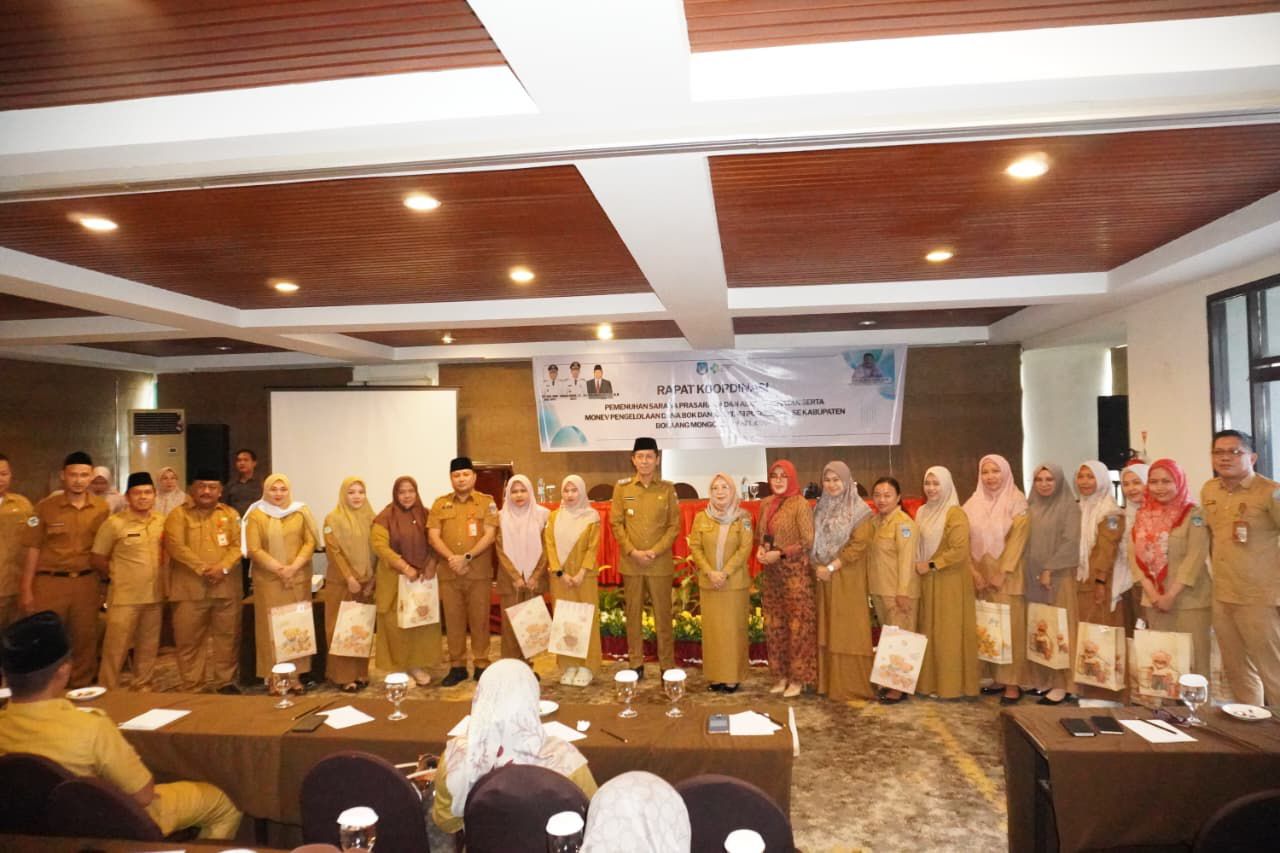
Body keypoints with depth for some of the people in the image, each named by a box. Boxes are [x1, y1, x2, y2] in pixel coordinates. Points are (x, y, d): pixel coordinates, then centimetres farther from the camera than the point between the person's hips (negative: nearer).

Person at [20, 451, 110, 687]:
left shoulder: (102, 508, 2)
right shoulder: (45, 507, -3)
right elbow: (33, 549, -1)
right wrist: (27, 589, -3)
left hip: (86, 582, 2)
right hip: (50, 582, -1)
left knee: (85, 638, 9)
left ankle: (82, 687, 23)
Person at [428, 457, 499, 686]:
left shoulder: (487, 502, 2)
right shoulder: (440, 503, 8)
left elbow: (490, 535, -7)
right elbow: (433, 535, 1)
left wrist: (467, 557, -16)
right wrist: (452, 558, -13)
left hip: (479, 572, -2)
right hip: (448, 572, 2)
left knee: (479, 619, 3)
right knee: (453, 620, 7)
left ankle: (481, 665, 14)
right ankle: (457, 666, 18)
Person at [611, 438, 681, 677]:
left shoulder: (668, 489, 1)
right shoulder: (622, 487, 1)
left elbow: (674, 525, 1)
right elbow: (616, 523, 1)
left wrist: (656, 551, -11)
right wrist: (632, 551, -10)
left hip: (661, 563, -1)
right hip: (630, 563, 1)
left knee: (663, 615, 5)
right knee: (633, 614, 8)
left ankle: (667, 666, 15)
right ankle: (636, 664, 20)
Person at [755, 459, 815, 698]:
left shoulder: (800, 504, -9)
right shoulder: (765, 504, 10)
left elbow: (808, 541, -12)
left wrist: (780, 553, -18)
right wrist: (760, 549, -1)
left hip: (794, 573, -6)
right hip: (770, 573, 6)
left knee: (797, 625, 0)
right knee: (774, 625, 10)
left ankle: (798, 678, 11)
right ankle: (781, 675, 21)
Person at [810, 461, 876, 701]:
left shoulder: (859, 510, -5)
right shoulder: (820, 509, 12)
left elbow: (859, 545, -13)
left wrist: (831, 567, -15)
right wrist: (817, 567, -3)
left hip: (848, 579, -5)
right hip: (824, 579, 5)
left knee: (848, 631, -2)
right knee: (827, 631, 7)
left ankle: (853, 685, 6)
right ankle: (829, 683, 15)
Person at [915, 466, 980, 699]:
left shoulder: (955, 513, -13)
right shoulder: (923, 513, 11)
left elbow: (960, 550, -19)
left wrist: (931, 565, -15)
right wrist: (919, 565, 6)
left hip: (951, 582, -7)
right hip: (928, 582, 7)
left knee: (949, 632, 0)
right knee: (931, 631, 10)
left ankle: (951, 685, 10)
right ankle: (932, 682, 18)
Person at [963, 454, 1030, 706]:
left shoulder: (1016, 502, -4)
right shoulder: (973, 503, 7)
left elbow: (1017, 540, -10)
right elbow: (966, 541, 5)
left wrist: (1001, 573, -14)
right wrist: (973, 571, -5)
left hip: (1006, 575, -4)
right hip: (980, 575, 4)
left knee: (1010, 627, -3)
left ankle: (1012, 683, 3)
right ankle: (996, 678, 15)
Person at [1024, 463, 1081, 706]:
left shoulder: (1069, 508, -5)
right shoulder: (1032, 508, 12)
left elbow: (1070, 543, -13)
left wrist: (1049, 570, -17)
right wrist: (1026, 573, 3)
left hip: (1059, 576, -6)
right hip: (1033, 576, 6)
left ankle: (1060, 684, 3)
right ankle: (1042, 679, 14)